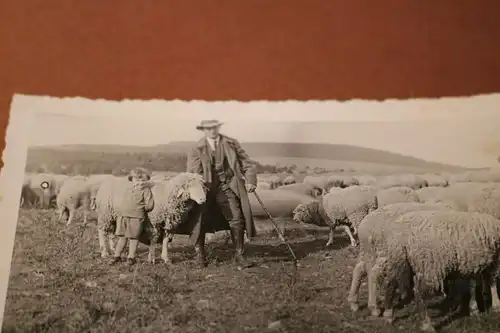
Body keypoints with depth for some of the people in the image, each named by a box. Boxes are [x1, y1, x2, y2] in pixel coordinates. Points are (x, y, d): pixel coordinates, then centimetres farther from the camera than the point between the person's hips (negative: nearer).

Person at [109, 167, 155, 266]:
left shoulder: (146, 190, -1)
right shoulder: (127, 188, 17)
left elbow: (149, 205, -8)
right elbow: (119, 201, 23)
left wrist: (140, 209, -3)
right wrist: (119, 209, 9)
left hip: (136, 217, -5)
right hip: (122, 216, 5)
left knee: (133, 237, 1)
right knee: (122, 236, 11)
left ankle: (131, 257, 11)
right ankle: (117, 256, 20)